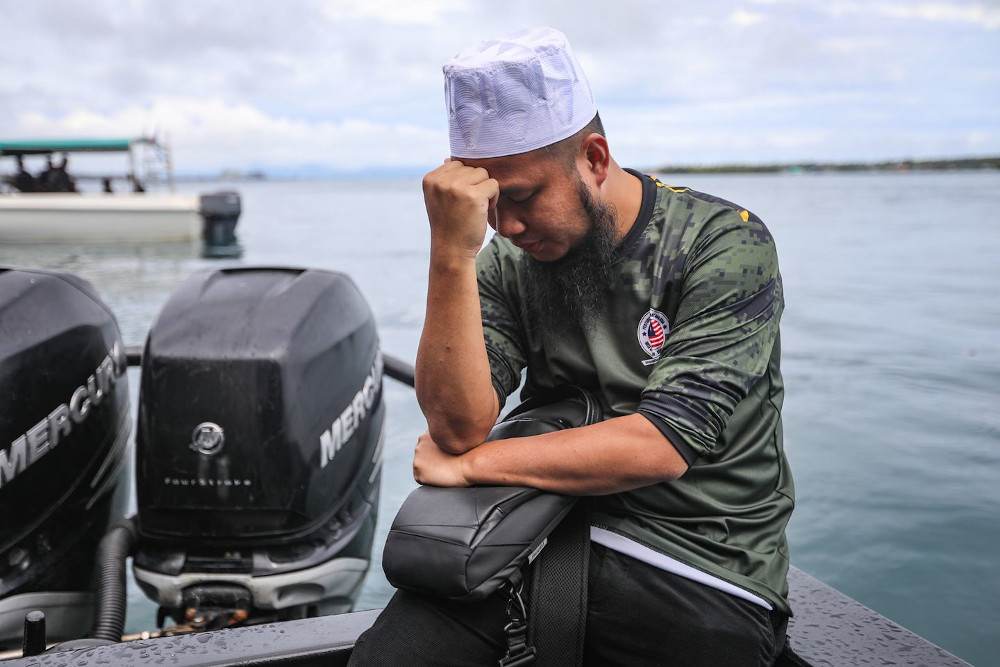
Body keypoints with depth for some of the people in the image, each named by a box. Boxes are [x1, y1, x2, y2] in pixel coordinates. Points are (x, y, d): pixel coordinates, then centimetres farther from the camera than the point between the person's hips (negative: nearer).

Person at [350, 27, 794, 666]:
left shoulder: (725, 242, -10)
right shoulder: (508, 261, 0)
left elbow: (662, 445, -19)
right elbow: (459, 425, -12)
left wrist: (466, 464, -12)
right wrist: (451, 254, -22)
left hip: (703, 571, -1)